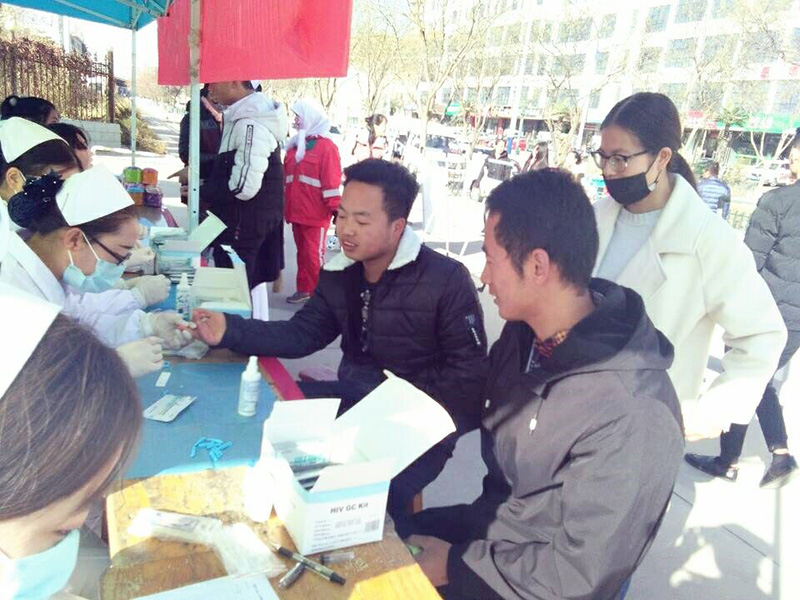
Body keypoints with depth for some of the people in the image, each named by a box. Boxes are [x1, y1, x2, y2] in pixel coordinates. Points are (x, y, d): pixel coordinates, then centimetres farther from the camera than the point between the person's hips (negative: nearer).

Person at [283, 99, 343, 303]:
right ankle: (304, 289, 23)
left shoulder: (326, 146, -8)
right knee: (302, 252, 14)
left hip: (316, 213, -7)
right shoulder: (295, 145, 16)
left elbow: (332, 180, -13)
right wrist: (286, 205, 20)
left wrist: (336, 208, -16)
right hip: (296, 211, 7)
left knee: (314, 255, -3)